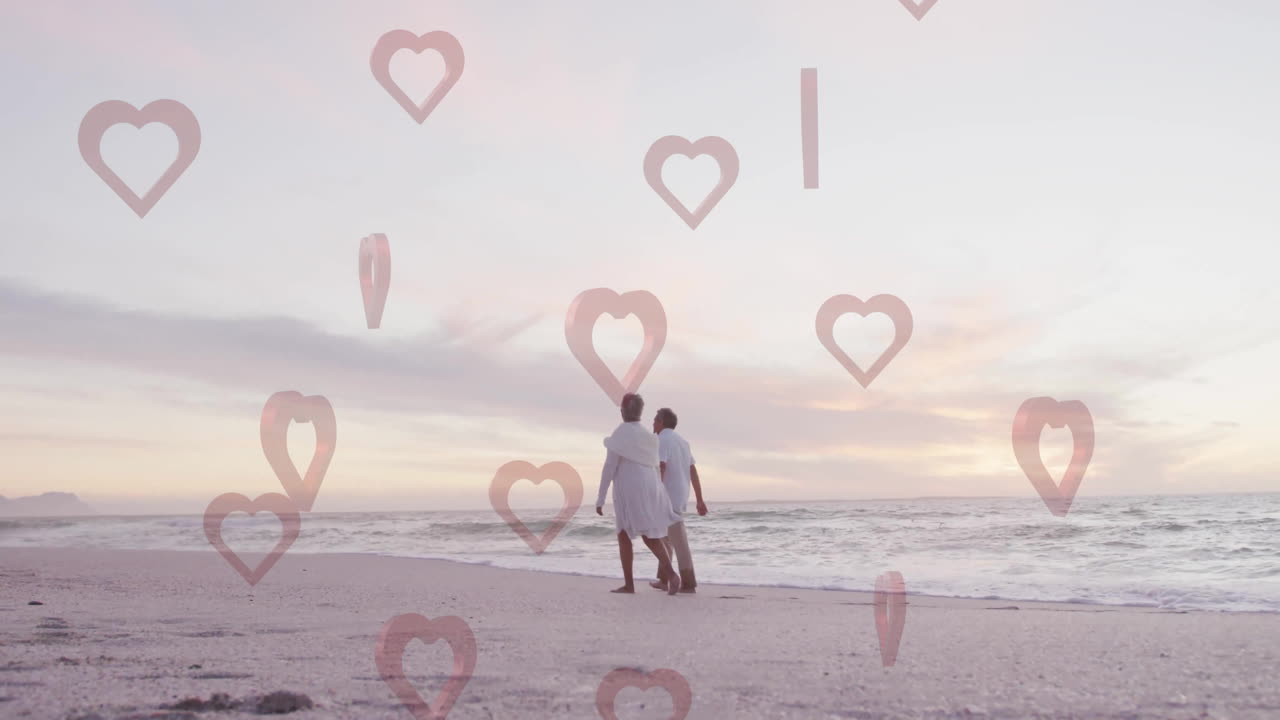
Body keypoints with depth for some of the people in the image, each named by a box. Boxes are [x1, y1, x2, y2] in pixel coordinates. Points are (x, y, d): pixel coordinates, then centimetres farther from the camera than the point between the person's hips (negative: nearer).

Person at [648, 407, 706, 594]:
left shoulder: (662, 440, -11)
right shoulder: (682, 441, 15)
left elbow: (660, 470, -23)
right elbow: (693, 472, 14)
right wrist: (700, 500, 15)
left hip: (668, 498, -9)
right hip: (681, 497, 9)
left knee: (679, 541, -7)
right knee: (665, 537, 19)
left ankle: (688, 583, -6)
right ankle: (663, 579, 21)